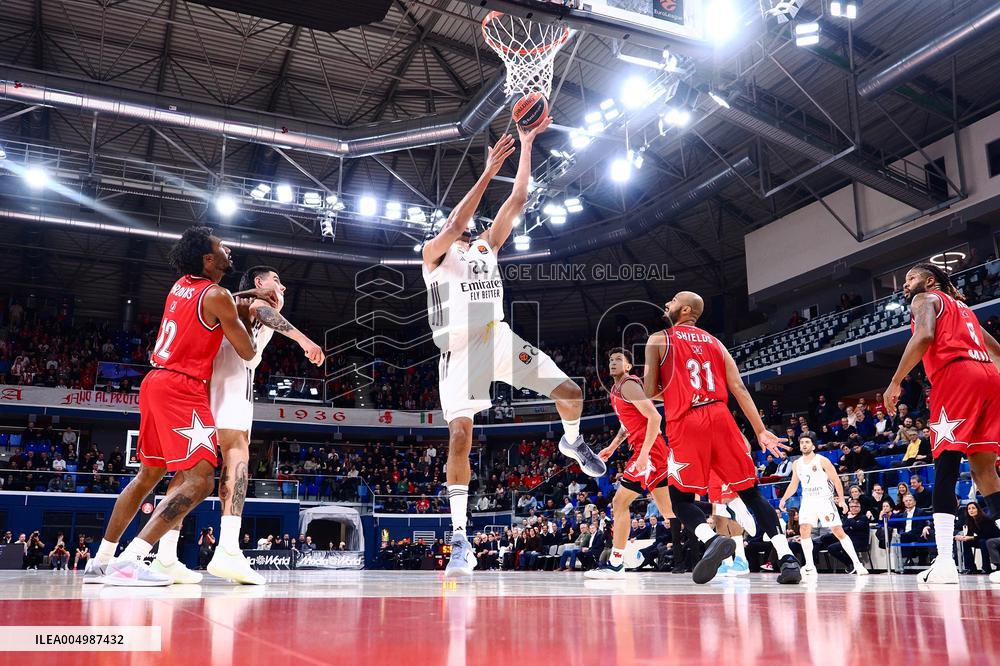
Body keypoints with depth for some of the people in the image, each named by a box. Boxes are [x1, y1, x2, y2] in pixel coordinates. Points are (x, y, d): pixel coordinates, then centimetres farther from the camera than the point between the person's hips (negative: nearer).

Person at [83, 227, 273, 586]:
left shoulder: (182, 285, 15)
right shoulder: (217, 295, -10)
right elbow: (248, 352, -4)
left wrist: (235, 306, 30)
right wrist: (245, 316, 12)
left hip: (156, 382, 10)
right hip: (182, 388, -9)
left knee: (149, 474, 20)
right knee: (200, 479, -13)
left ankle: (100, 560, 24)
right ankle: (129, 561, -21)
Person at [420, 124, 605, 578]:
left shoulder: (487, 245, 19)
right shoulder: (435, 252, 5)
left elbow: (518, 200, 12)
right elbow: (454, 223, -17)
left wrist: (527, 146, 8)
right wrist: (488, 171, -21)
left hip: (498, 339, 5)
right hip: (459, 351, -4)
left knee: (570, 393, -4)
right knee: (460, 437, -16)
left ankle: (573, 442, 33)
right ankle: (459, 539, -8)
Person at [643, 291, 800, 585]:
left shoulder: (658, 340, 6)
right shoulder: (714, 342, 19)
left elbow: (650, 392, 1)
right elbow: (739, 388, 10)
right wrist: (760, 430, 9)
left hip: (686, 423, -4)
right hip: (720, 418, 4)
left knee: (681, 499, 6)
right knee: (752, 493, 10)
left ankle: (712, 539, -23)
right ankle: (787, 558, -1)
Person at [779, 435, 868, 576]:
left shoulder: (822, 461, -7)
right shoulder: (797, 464, 8)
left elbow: (836, 480, -7)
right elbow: (794, 484, 18)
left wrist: (841, 500, -14)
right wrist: (784, 499, 9)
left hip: (824, 500, -4)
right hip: (807, 501, 4)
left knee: (839, 532, -6)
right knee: (804, 530, -12)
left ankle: (857, 564, 1)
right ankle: (810, 567, -5)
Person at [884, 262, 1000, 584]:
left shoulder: (925, 299, 10)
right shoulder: (961, 306, 34)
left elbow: (924, 336, -10)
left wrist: (896, 382, -9)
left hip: (956, 375, -7)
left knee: (945, 467, -11)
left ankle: (945, 561, -20)